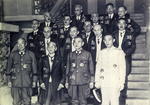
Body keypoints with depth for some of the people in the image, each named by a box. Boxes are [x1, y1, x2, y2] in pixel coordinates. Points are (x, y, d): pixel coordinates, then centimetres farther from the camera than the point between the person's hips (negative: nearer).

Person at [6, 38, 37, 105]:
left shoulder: (31, 54, 4)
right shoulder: (12, 55, 6)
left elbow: (34, 68, 7)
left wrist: (34, 81, 5)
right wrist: (9, 81, 7)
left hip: (27, 83, 0)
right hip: (15, 83, 1)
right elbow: (9, 68, 11)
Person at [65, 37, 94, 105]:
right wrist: (67, 81, 12)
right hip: (73, 81, 2)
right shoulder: (70, 55, 12)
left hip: (84, 81, -2)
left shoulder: (87, 54, 5)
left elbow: (91, 68, 6)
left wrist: (91, 81, 1)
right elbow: (67, 69, 15)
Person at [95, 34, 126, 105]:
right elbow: (98, 66, 13)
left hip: (114, 83, -3)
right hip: (103, 82, 3)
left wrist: (122, 82, -3)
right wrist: (97, 81, 8)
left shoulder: (119, 52, 2)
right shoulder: (102, 52, 12)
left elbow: (122, 68, 1)